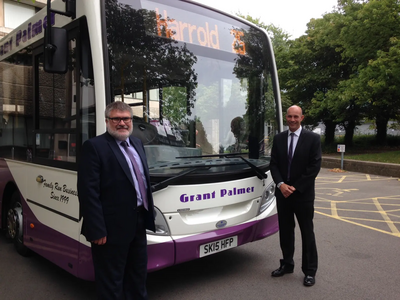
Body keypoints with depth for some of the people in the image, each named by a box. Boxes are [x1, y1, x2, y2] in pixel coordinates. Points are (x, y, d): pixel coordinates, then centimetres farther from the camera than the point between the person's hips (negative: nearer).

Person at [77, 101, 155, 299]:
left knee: (138, 274, 24)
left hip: (138, 222, 8)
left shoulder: (137, 143, 11)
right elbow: (88, 192, -18)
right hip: (112, 227, -7)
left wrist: (148, 215, 15)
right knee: (111, 281, 10)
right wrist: (97, 230, -20)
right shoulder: (94, 146, -13)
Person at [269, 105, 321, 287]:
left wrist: (295, 187, -13)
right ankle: (287, 264, 28)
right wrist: (281, 184, -12)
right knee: (285, 231, 13)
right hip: (282, 192, 4)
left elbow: (314, 167, -9)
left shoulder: (313, 138, -4)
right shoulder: (278, 138, 7)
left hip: (303, 194, -3)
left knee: (307, 232, 5)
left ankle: (309, 271, 17)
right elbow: (273, 164, 4)